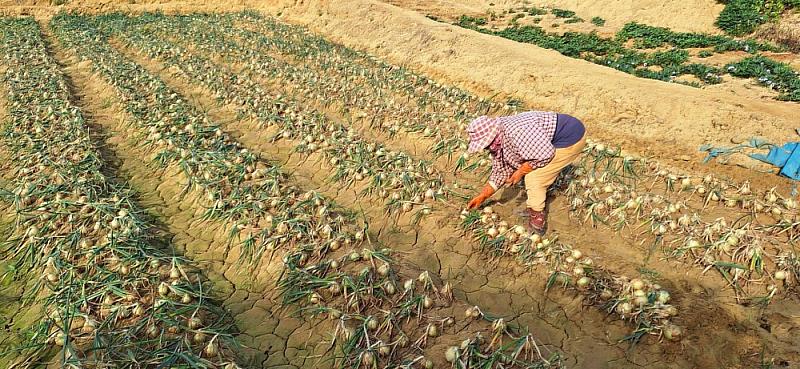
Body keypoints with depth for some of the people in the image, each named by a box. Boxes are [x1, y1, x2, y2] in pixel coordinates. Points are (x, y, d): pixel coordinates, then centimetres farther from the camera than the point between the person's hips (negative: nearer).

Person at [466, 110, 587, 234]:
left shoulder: (516, 132, -32)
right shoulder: (497, 143, -1)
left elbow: (545, 154, -28)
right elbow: (501, 171, 10)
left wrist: (521, 171, -16)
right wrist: (482, 196, 9)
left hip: (571, 138, -9)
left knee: (533, 177, -11)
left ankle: (537, 217, 5)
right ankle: (534, 207, 28)